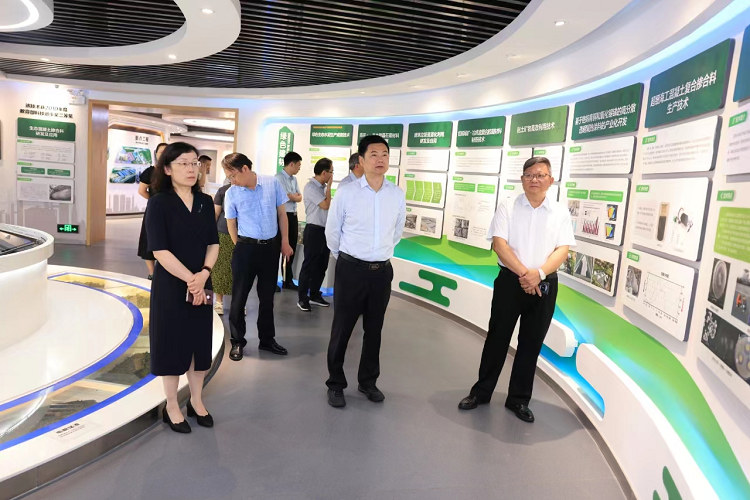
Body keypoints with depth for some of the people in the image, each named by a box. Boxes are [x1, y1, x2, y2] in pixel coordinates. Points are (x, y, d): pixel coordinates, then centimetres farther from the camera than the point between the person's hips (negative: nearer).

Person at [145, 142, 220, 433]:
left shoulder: (205, 202, 4)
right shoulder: (159, 203, -10)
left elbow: (213, 243, 3)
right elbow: (160, 250, -16)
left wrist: (203, 274, -13)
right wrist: (189, 280, -18)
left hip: (202, 285, 5)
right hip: (170, 286, -4)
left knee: (200, 342, 13)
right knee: (172, 344, 7)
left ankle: (196, 402, 31)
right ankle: (172, 407, 25)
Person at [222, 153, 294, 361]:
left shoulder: (273, 183, -5)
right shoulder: (231, 194, -7)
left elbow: (282, 213, 4)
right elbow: (231, 224, 4)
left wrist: (284, 241, 5)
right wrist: (240, 248, 7)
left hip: (271, 246, 2)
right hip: (246, 248, -1)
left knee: (267, 296, 14)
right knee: (239, 296, 5)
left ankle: (267, 340, 30)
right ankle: (237, 342, 23)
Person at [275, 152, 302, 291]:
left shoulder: (294, 179, 13)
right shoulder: (279, 178, -12)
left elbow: (299, 197, 8)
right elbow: (287, 197, -15)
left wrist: (292, 196, -11)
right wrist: (295, 196, 4)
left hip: (293, 216, 8)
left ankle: (288, 281, 24)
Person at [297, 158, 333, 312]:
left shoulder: (323, 187, 10)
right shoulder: (310, 187, -13)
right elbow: (326, 205, -17)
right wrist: (329, 185, -8)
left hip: (326, 230, 8)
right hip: (314, 230, -8)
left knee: (322, 265, 14)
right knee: (309, 265, -1)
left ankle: (315, 295, 26)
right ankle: (303, 298, 8)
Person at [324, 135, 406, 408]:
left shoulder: (397, 195, 0)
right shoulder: (346, 193, -10)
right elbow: (332, 231, 4)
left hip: (382, 271, 3)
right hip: (351, 269, -3)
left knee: (374, 330, 15)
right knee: (342, 329, 6)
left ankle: (368, 381, 33)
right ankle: (335, 384, 24)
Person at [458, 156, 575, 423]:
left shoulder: (561, 212, 4)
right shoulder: (507, 207, 0)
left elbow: (562, 250, -4)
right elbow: (499, 243, -9)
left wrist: (538, 273, -20)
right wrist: (523, 273, -18)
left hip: (544, 285, 2)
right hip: (509, 281, -1)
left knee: (531, 344, 9)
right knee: (497, 338, 7)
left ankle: (519, 399, 24)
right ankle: (481, 391, 22)